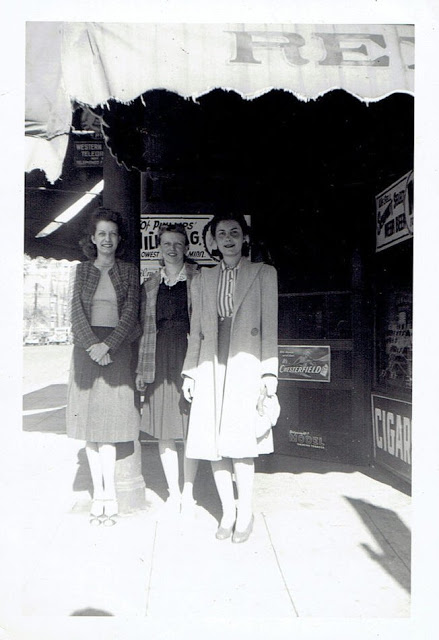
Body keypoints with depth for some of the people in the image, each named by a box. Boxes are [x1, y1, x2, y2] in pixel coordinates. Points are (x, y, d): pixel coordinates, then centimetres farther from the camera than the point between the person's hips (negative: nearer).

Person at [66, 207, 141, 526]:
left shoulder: (130, 272, 7)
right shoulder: (83, 270, 11)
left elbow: (131, 314, -1)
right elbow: (77, 311, 4)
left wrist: (107, 345, -13)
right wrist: (92, 345, -10)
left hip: (118, 350, -2)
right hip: (86, 349, 2)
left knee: (107, 424, -5)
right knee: (90, 426, 2)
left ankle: (108, 497, 5)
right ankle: (99, 494, 13)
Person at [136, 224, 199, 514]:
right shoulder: (150, 284, 12)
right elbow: (145, 328, 12)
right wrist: (141, 369, 7)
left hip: (189, 356, -3)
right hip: (159, 361, 3)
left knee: (191, 429, 2)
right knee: (164, 431, 8)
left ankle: (188, 493, 18)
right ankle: (173, 492, 23)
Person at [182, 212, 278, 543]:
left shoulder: (264, 273, 6)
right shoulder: (203, 278, 15)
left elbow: (270, 326, 1)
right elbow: (196, 330, 14)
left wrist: (269, 373, -6)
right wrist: (190, 371, 9)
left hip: (245, 366, -3)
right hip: (211, 367, 3)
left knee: (240, 443, -6)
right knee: (213, 443, 4)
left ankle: (245, 513, 13)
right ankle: (228, 511, 21)